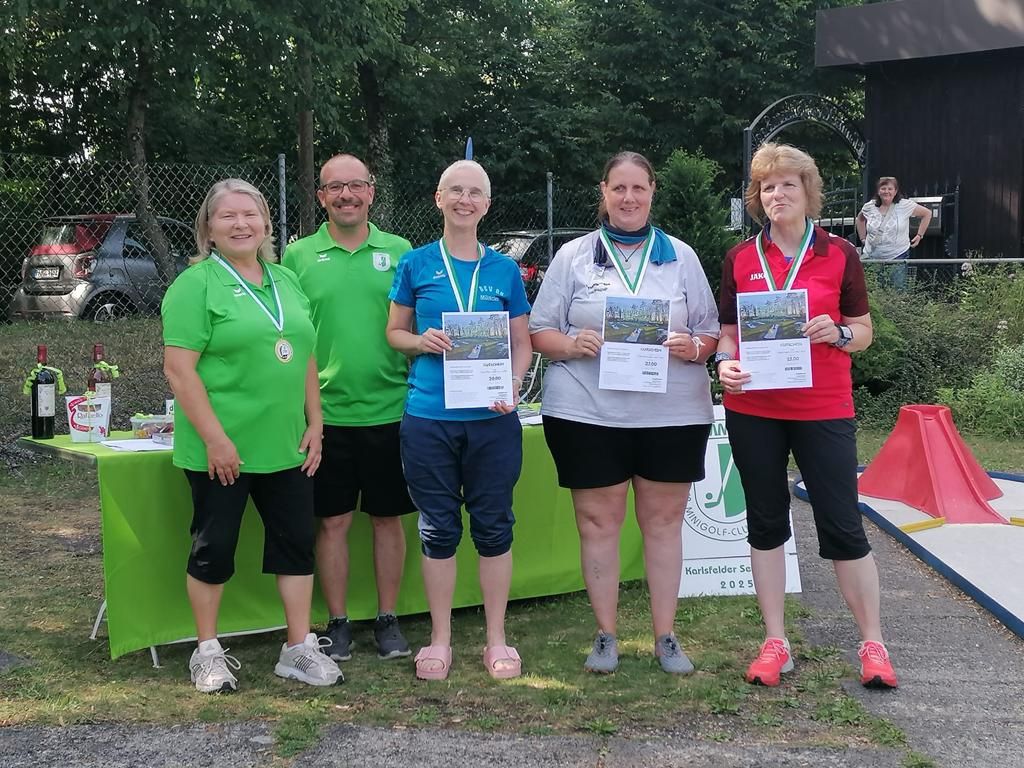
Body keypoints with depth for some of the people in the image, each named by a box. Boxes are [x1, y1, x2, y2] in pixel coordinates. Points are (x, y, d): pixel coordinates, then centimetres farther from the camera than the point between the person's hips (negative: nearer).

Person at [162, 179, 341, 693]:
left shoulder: (285, 280, 12)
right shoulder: (196, 284, -8)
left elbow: (305, 357, 16)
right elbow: (179, 368, -14)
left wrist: (314, 423, 9)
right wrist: (215, 438, -18)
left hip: (286, 447, 6)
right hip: (221, 450, -6)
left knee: (296, 542, 9)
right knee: (214, 547, 5)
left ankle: (299, 648, 20)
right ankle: (208, 653, 19)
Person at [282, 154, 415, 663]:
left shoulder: (399, 252, 5)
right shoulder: (299, 256, 3)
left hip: (390, 409, 1)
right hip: (326, 412, -1)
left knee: (388, 519, 9)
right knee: (332, 521, 6)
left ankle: (388, 621, 22)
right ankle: (338, 623, 19)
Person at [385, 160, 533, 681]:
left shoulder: (504, 270, 7)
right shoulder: (416, 264, 4)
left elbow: (521, 343, 10)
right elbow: (394, 332, 10)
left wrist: (513, 385, -9)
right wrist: (420, 340, -12)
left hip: (492, 418, 1)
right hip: (428, 417, -1)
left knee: (493, 525, 6)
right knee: (438, 528, 6)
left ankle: (496, 639, 19)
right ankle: (440, 640, 19)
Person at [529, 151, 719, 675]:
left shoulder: (681, 256, 11)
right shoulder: (574, 256, 7)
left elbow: (713, 334, 10)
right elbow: (539, 332, 5)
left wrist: (692, 346, -12)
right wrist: (575, 344, -16)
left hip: (673, 412, 1)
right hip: (588, 412, -1)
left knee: (664, 520, 5)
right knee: (598, 520, 2)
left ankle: (665, 638, 15)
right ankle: (606, 636, 14)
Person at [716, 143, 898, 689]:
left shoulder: (839, 255, 0)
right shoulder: (740, 259, 5)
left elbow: (863, 331, 5)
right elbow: (728, 331, 10)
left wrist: (836, 333, -17)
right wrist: (725, 363, -11)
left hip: (823, 409, -2)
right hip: (752, 409, 2)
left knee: (842, 525, 0)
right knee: (766, 522, 9)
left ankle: (873, 644, 12)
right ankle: (775, 642, 19)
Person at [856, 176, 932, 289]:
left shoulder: (905, 205, -5)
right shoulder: (869, 207, 4)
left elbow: (927, 214, 6)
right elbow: (860, 219, 25)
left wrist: (919, 235, 3)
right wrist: (863, 238, 16)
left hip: (898, 257, -3)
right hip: (873, 257, 3)